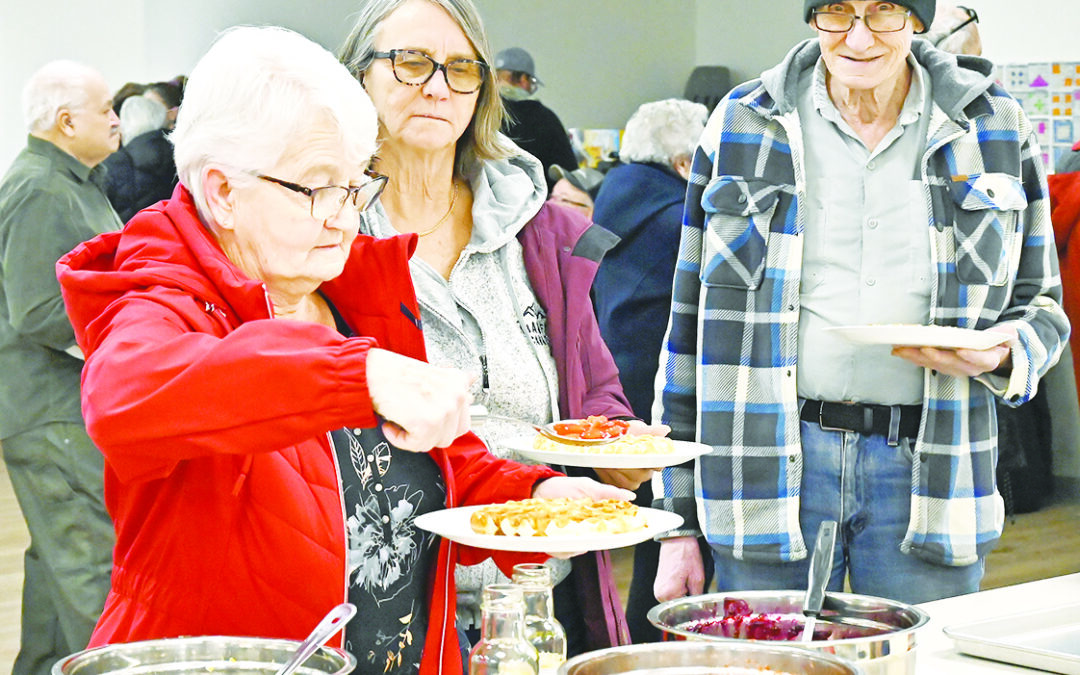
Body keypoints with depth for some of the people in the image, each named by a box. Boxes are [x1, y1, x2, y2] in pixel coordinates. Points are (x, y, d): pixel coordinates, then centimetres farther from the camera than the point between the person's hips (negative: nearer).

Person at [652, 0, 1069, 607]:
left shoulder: (994, 126, 5)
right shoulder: (744, 123, 3)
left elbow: (1043, 306, 15)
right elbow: (691, 322, 6)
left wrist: (1003, 354, -11)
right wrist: (677, 522, 4)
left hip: (927, 464, 1)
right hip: (770, 464, 0)